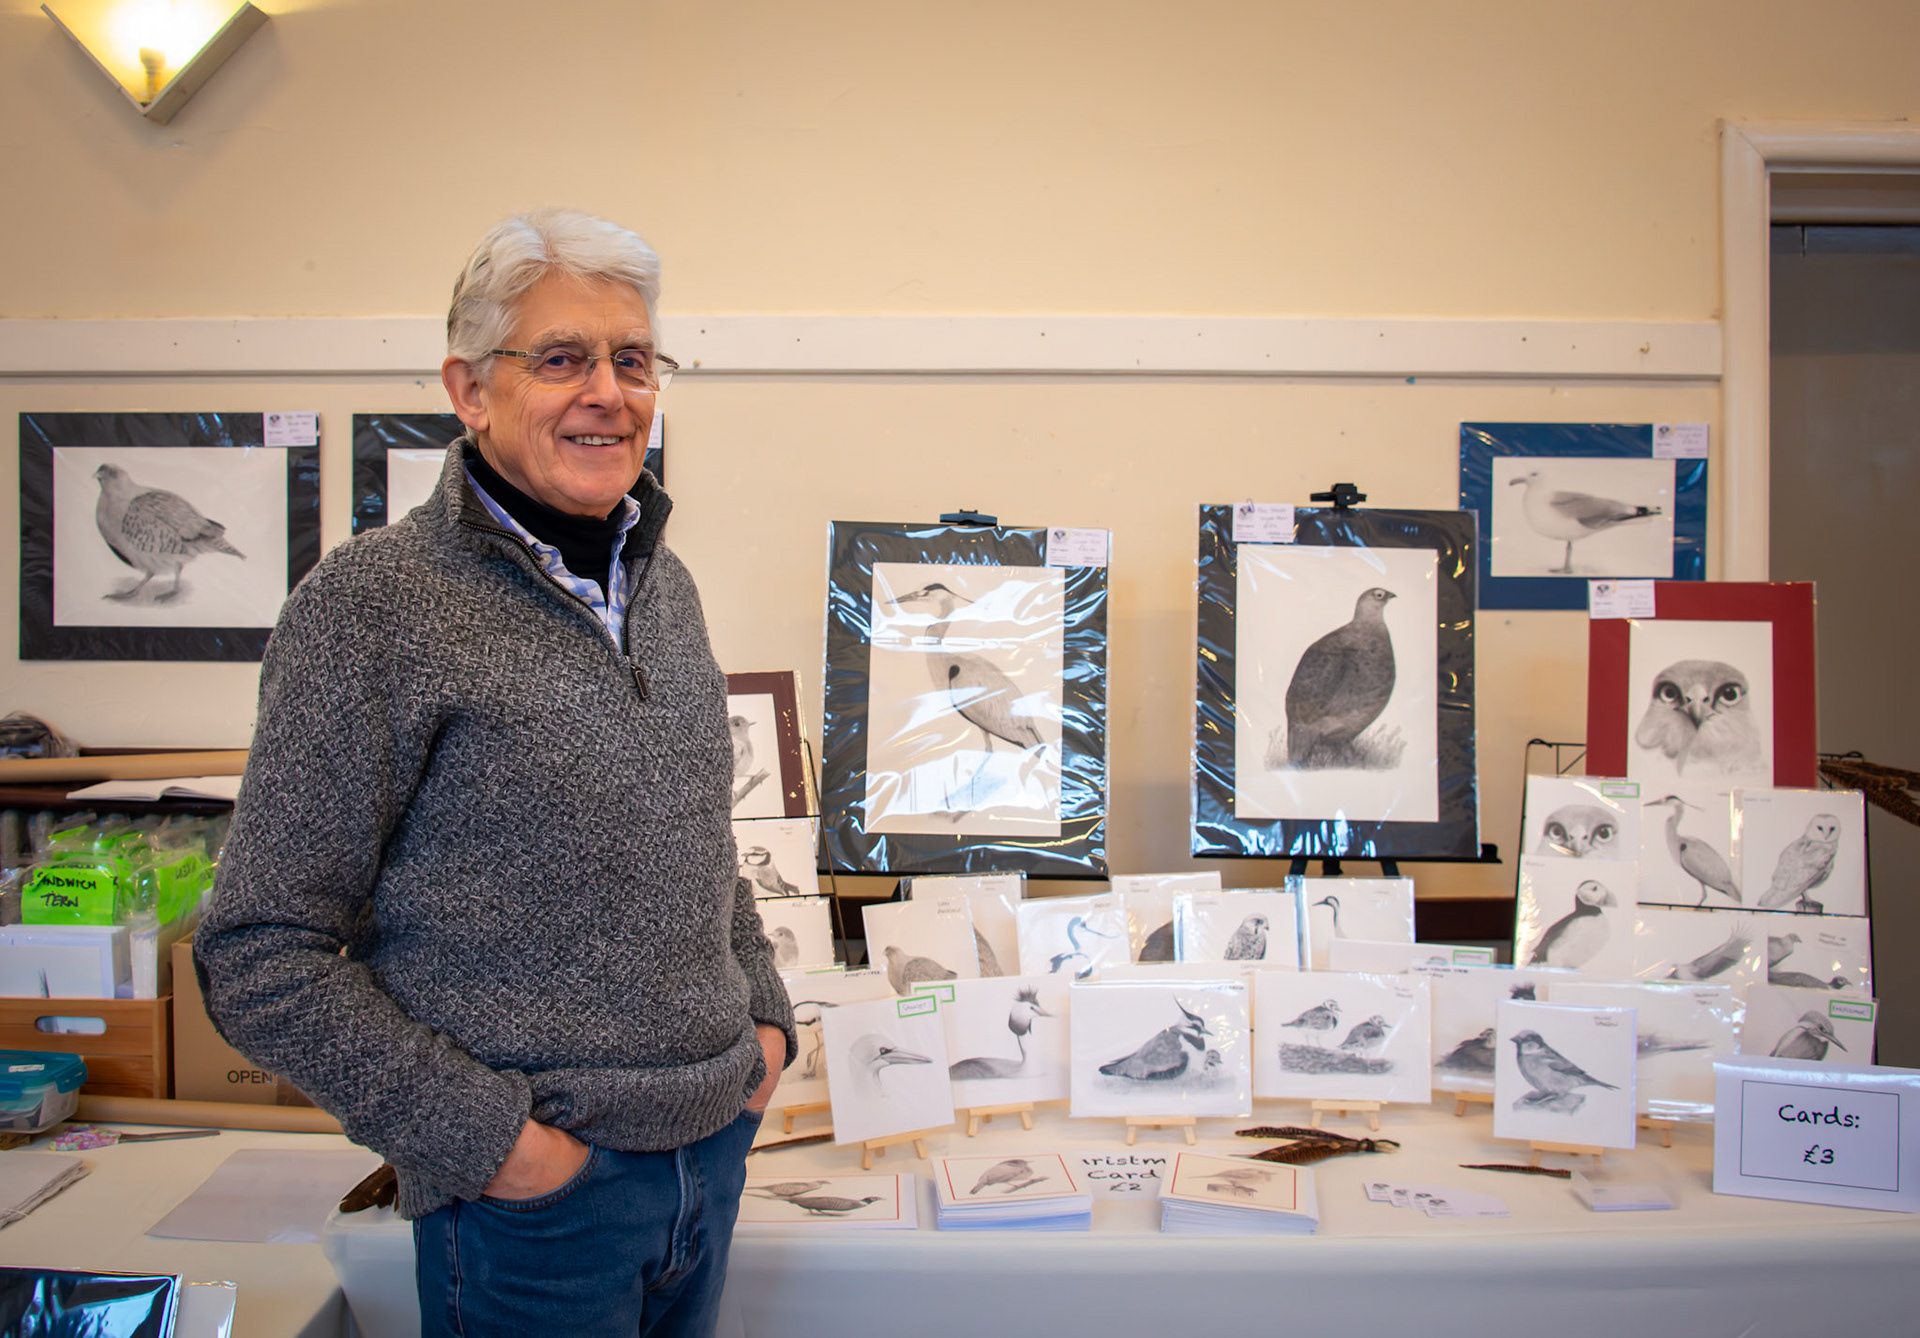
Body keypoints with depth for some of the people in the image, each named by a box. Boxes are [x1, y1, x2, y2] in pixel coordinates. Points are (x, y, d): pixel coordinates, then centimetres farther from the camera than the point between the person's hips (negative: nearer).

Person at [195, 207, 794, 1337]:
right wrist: (480, 1134, -16)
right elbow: (261, 957, -13)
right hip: (534, 1192, -6)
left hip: (718, 1147, 6)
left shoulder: (662, 583, 7)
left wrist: (763, 1012, 7)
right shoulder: (370, 606, -14)